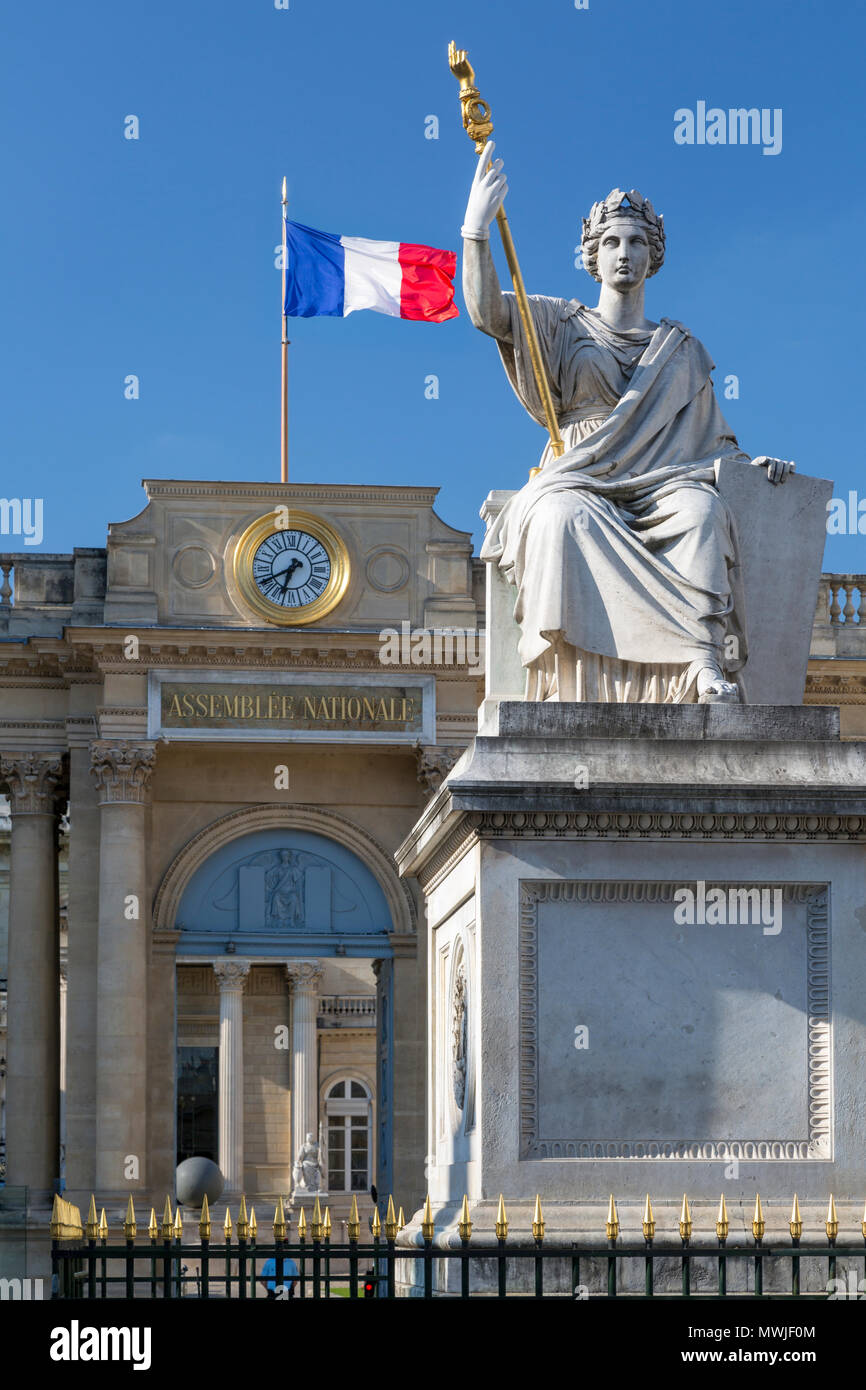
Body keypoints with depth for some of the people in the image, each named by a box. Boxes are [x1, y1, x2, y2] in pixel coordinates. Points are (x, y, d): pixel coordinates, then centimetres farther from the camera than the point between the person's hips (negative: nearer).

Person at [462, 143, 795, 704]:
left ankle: (706, 664, -48)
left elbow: (713, 441, 22)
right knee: (564, 516, -39)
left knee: (701, 507, -35)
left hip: (659, 488, 1)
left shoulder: (681, 348, 24)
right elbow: (487, 312, 1)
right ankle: (577, 681, -44)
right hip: (577, 483, -1)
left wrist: (752, 462, 0)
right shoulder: (561, 324, 19)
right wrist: (478, 225, -12)